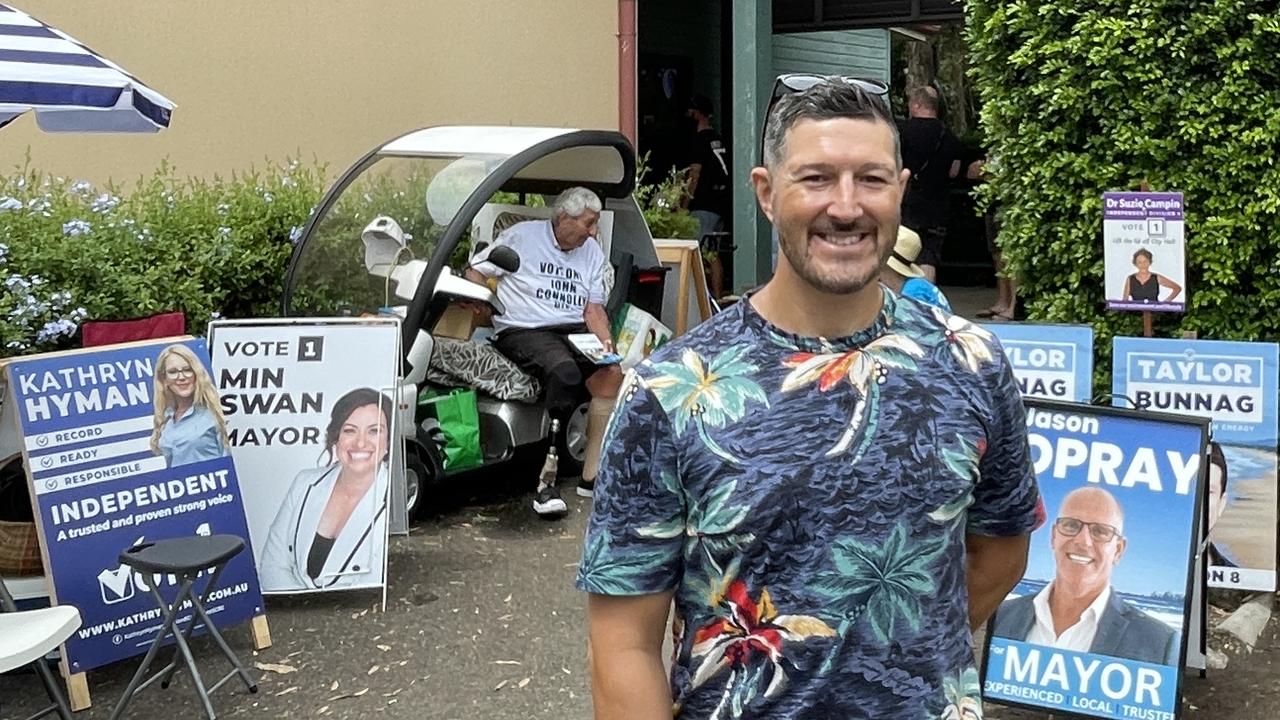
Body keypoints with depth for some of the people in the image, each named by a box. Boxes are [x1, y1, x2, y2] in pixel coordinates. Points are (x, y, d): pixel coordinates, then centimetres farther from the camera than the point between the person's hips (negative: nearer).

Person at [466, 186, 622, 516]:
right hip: (523, 331, -5)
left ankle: (593, 475, -21)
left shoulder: (592, 251, 16)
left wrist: (605, 341, -3)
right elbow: (475, 272, 6)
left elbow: (593, 306, 15)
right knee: (565, 373, -36)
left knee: (613, 372, -26)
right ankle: (547, 480, -32)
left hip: (574, 331, 5)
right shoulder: (521, 236, 2)